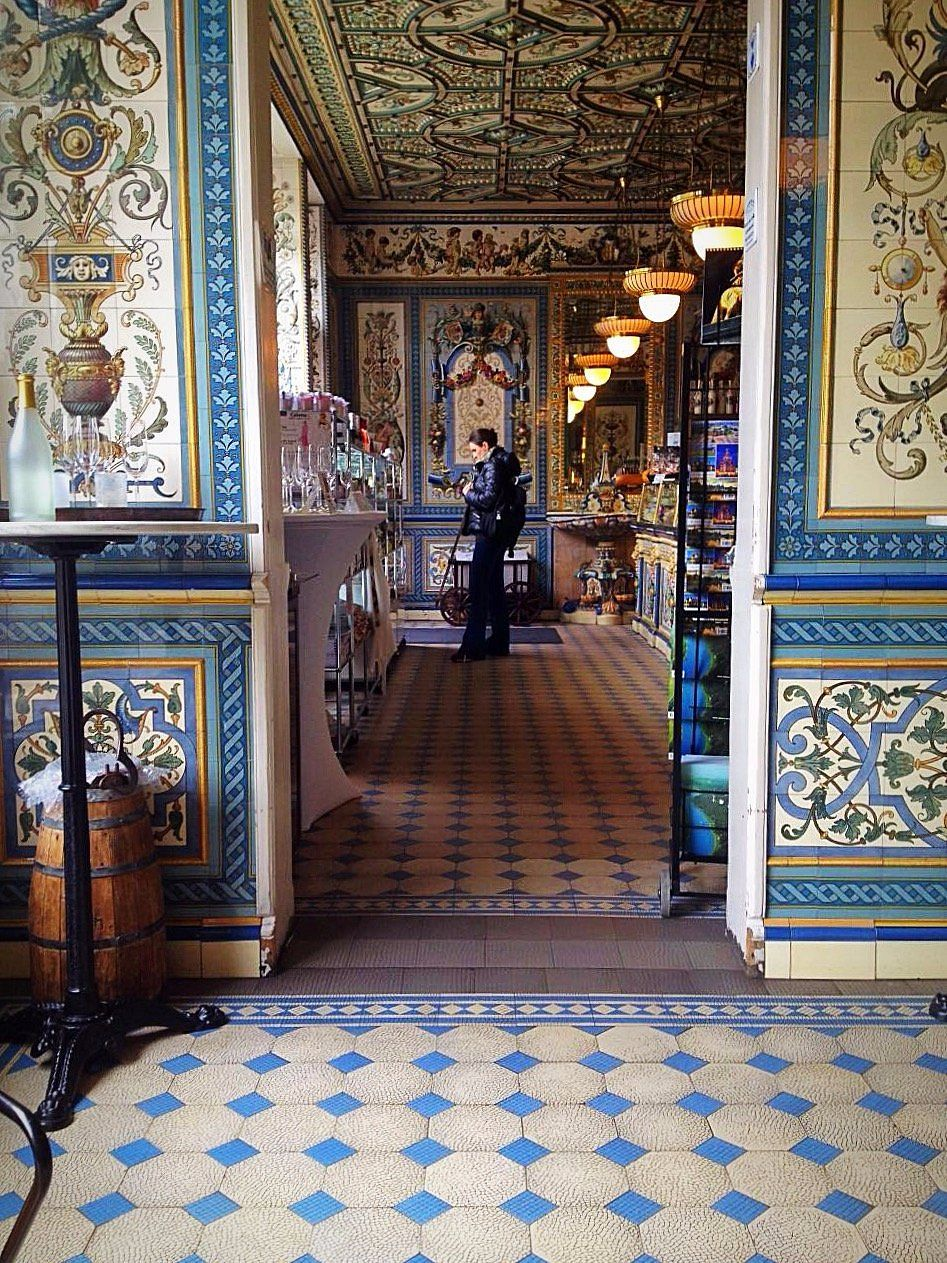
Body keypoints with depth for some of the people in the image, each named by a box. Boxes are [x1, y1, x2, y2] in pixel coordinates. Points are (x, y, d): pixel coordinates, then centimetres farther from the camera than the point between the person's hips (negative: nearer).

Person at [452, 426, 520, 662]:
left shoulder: (493, 466, -13)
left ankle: (472, 648, -8)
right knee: (494, 589, 14)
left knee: (478, 591, -9)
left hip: (489, 534, -11)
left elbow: (487, 499, -21)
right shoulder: (493, 464, 18)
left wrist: (468, 493, -6)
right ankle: (499, 643, 20)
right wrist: (471, 491, 4)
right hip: (494, 534, 11)